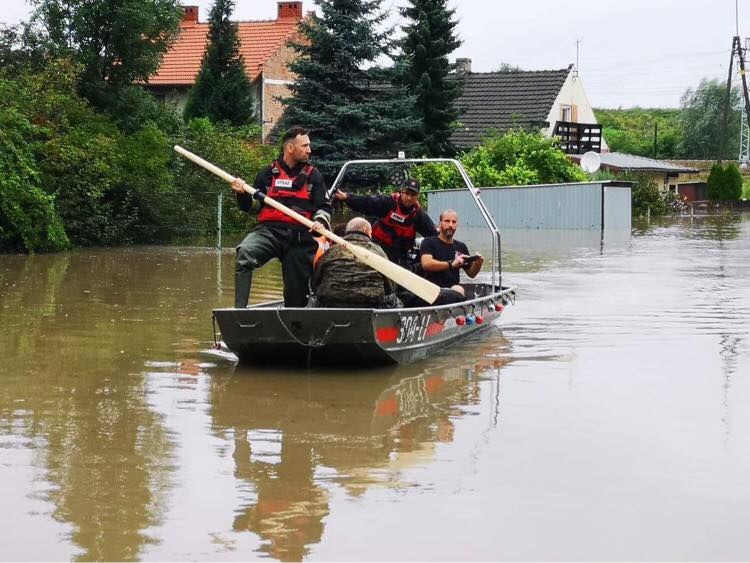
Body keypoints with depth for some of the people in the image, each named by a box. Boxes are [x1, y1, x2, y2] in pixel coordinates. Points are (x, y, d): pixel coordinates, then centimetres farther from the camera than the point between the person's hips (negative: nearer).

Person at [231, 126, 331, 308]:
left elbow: (324, 207, 10)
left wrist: (320, 221, -12)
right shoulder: (268, 173, 13)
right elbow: (251, 206, 17)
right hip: (269, 230, -1)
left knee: (296, 292, 2)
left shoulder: (313, 175, 12)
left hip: (301, 237, 1)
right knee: (244, 252, -31)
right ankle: (239, 310, -34)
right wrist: (242, 194, -4)